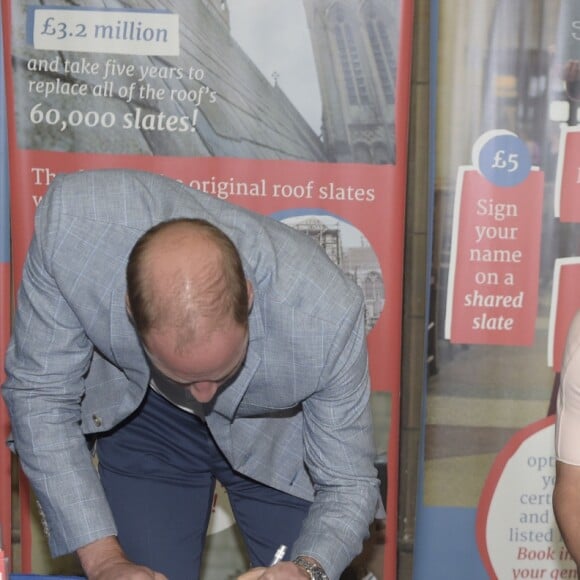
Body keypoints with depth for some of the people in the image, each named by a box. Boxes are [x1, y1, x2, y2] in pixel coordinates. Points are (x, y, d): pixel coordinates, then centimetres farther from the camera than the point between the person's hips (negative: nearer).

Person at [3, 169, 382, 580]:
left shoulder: (327, 314, -37)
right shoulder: (70, 224, -36)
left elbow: (348, 484, -21)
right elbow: (40, 392, -22)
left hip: (277, 436, 0)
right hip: (141, 419, 1)